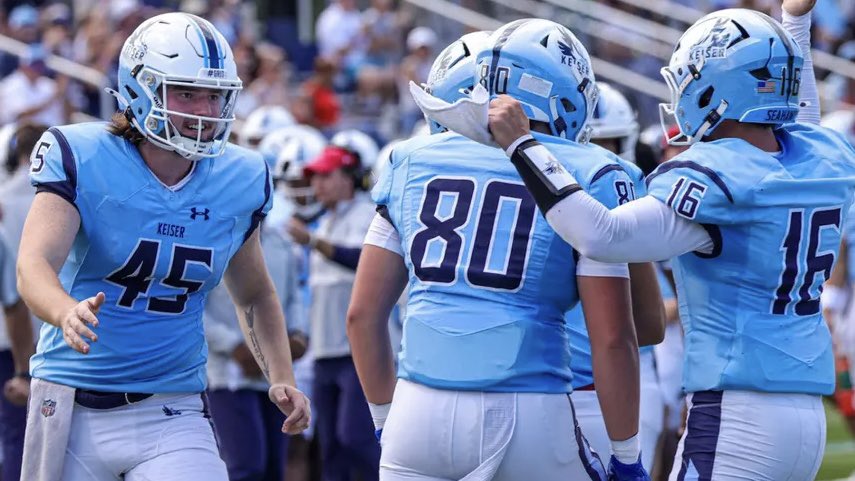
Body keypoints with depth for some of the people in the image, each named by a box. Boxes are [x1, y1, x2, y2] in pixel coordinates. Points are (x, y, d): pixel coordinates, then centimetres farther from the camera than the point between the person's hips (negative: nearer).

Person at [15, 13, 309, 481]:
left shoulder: (239, 181, 2)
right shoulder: (81, 159, -11)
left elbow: (254, 295, 18)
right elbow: (34, 264, -24)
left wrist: (281, 378, 2)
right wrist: (68, 313, -47)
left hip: (172, 413, 2)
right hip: (72, 406, -2)